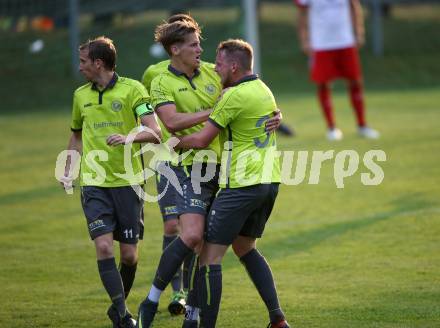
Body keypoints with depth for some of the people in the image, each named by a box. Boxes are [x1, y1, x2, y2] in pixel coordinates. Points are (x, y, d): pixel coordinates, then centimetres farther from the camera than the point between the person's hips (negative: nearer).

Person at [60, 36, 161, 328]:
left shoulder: (132, 89, -5)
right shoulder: (81, 95, 11)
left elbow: (155, 133, -14)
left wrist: (130, 137, -33)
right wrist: (68, 170, 17)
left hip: (128, 181, -2)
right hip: (94, 183, 2)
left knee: (129, 254, 2)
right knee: (104, 246, -15)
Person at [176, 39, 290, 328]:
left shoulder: (234, 96, -15)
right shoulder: (264, 90, 11)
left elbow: (201, 140, -14)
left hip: (242, 184, -9)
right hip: (269, 182, 9)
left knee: (210, 255, -4)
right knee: (245, 248, 23)